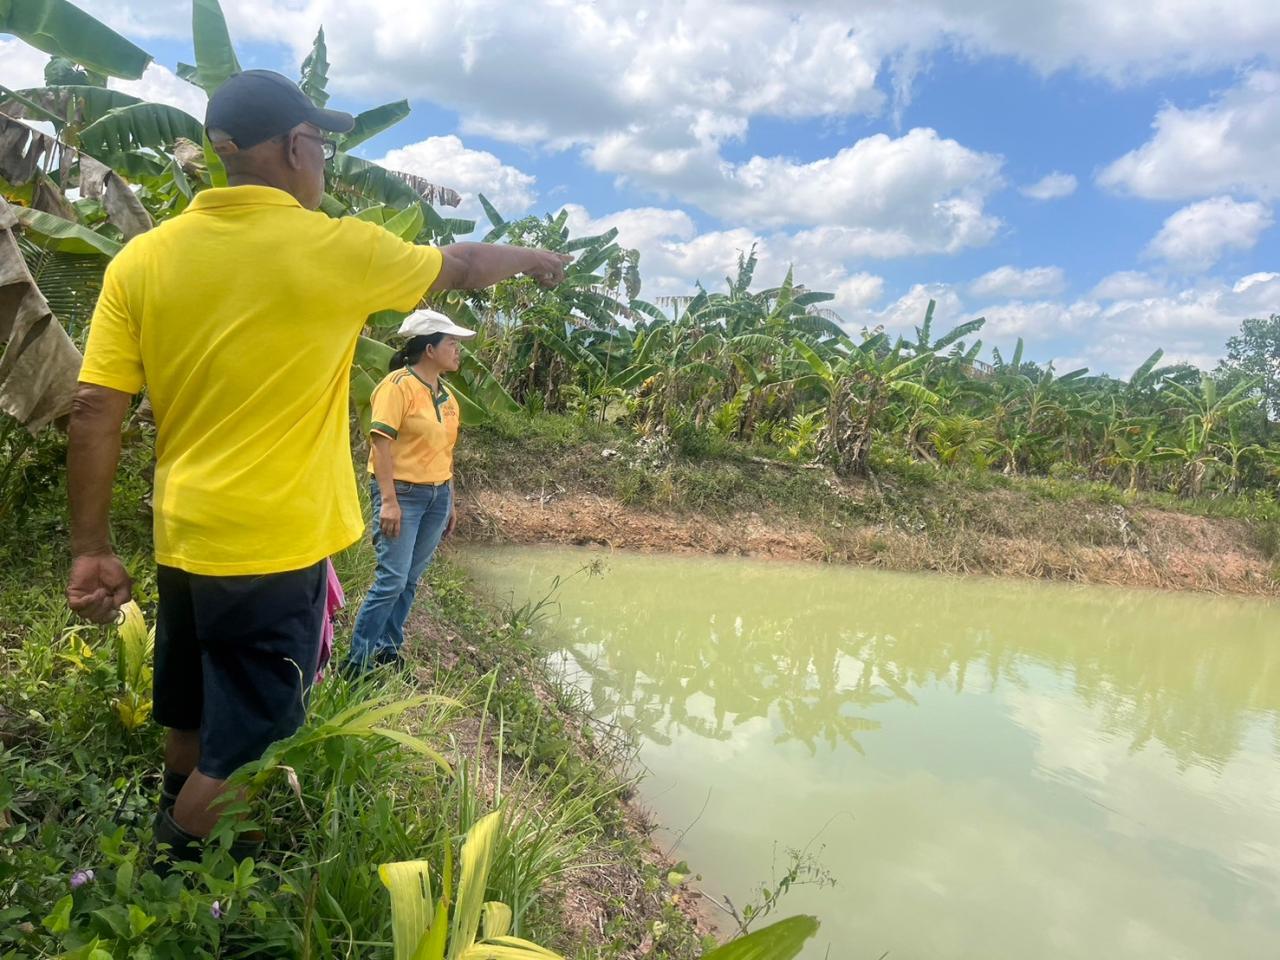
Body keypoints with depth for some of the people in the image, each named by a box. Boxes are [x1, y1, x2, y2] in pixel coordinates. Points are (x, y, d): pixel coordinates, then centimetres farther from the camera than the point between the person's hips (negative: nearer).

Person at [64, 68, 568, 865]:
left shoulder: (142, 259, 0)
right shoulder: (337, 249, -12)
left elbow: (95, 412, -2)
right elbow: (460, 267, 6)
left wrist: (91, 549, 5)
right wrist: (533, 258, 26)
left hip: (184, 541, 7)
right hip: (275, 550, -6)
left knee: (192, 731, 27)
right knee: (234, 756, 9)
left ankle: (172, 854, 47)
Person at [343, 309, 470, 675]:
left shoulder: (445, 394, 13)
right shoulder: (398, 384, -11)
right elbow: (381, 442, -17)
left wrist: (450, 501, 17)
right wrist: (388, 500, -22)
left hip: (437, 495, 7)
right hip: (402, 493, -7)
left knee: (410, 580, 10)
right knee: (392, 578, -9)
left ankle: (387, 650, 22)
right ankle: (356, 660, 3)